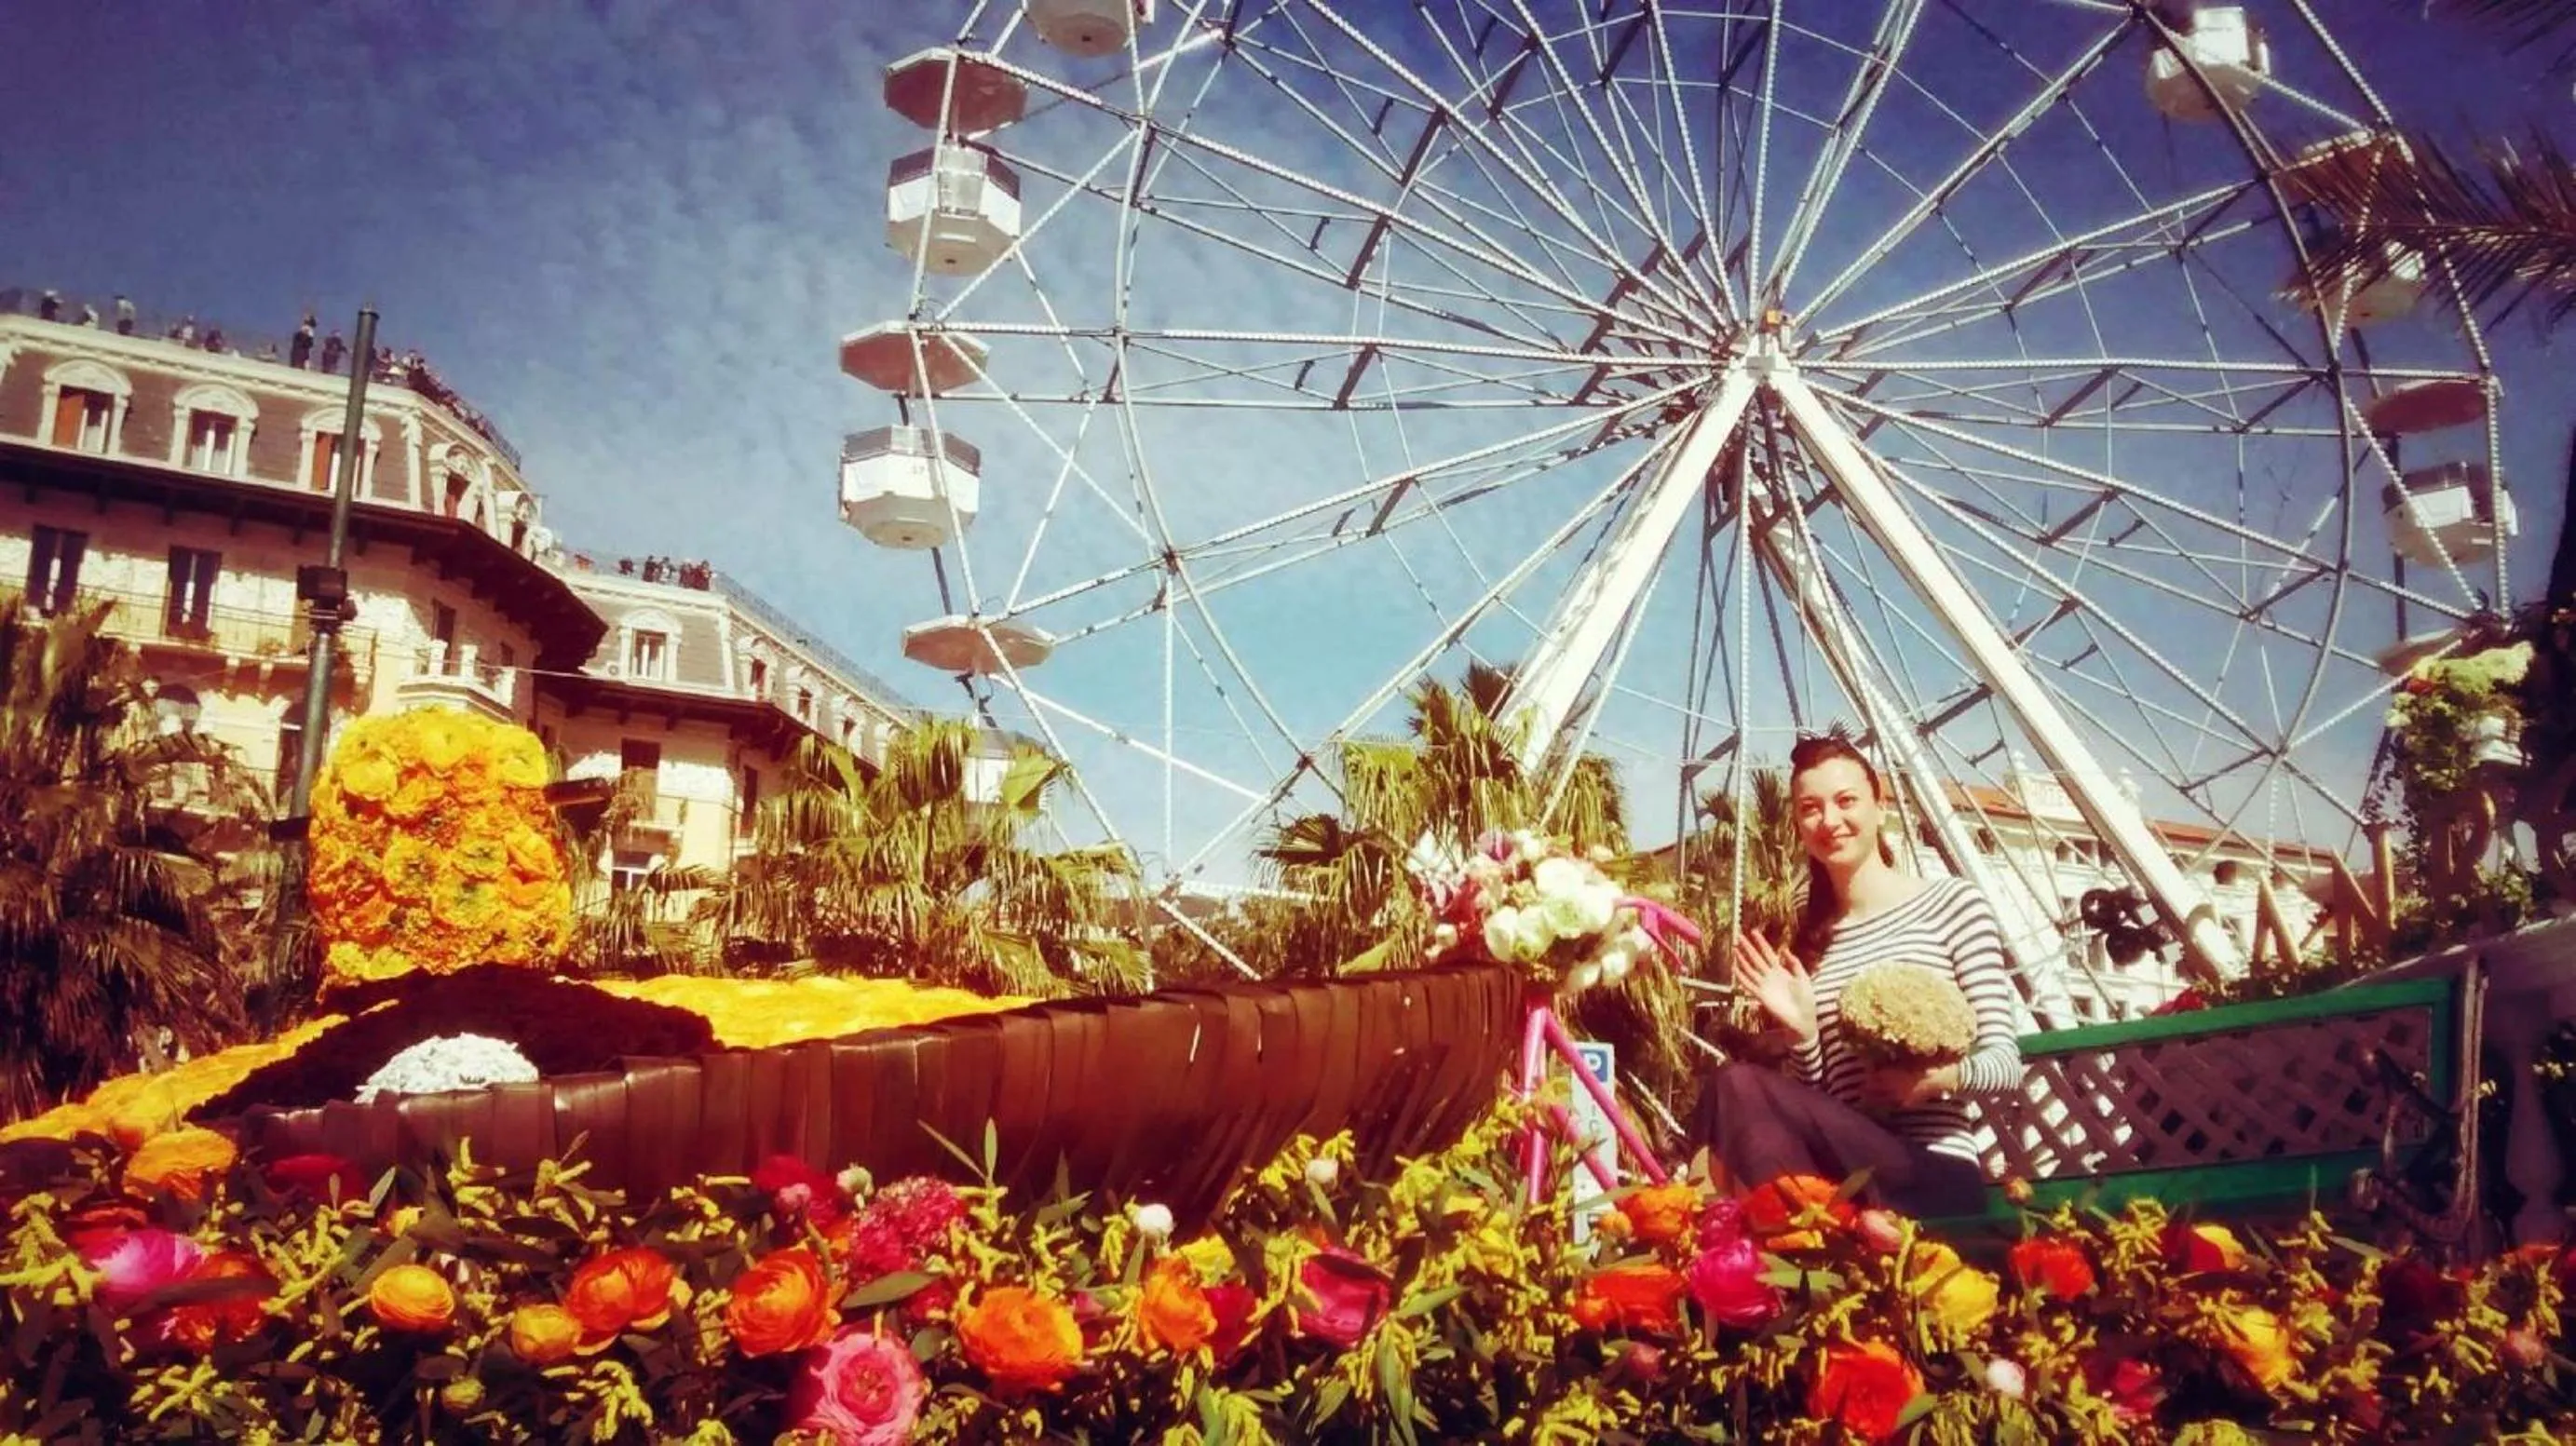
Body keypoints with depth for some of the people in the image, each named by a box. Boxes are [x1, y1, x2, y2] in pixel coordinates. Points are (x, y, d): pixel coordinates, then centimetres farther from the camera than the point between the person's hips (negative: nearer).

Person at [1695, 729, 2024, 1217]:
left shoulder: (1952, 902, 2)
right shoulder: (1809, 939, 15)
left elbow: (2006, 1062, -1)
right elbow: (1813, 1105, 13)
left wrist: (1944, 1076, -22)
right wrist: (1803, 1032, -6)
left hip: (1934, 1175, -4)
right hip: (1841, 1167, 4)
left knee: (1738, 1089, -29)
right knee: (1737, 1082, -30)